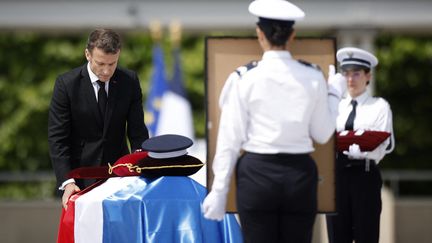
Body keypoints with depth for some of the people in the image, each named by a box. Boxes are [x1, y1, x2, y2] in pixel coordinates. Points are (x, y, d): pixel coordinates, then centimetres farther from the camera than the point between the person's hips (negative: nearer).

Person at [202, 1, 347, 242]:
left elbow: (231, 139, -4)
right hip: (300, 173, 2)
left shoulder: (244, 78, -5)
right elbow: (322, 134, 9)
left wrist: (219, 191, 1)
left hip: (257, 172, -2)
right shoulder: (313, 77, 1)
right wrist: (335, 93, 23)